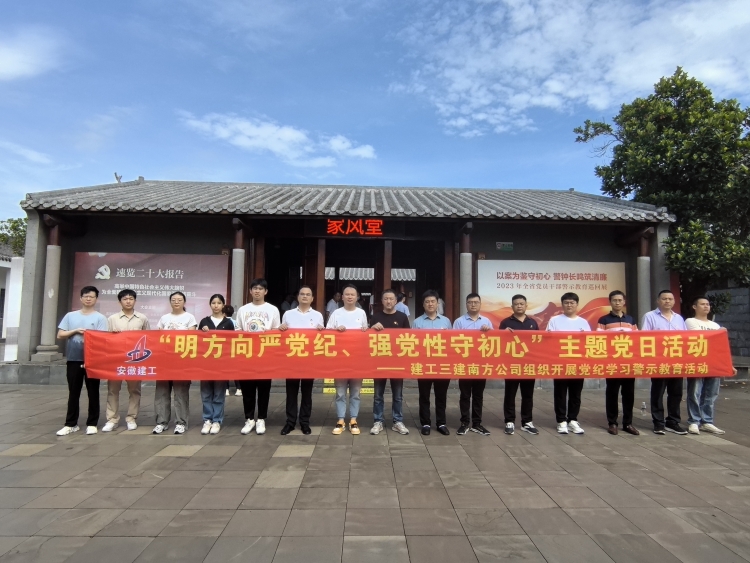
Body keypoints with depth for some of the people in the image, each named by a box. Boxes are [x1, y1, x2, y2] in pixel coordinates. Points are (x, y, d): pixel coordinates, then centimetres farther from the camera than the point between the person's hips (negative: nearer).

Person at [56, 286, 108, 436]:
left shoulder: (100, 318, 1)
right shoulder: (70, 316, 10)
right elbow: (60, 335, 7)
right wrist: (76, 331, -7)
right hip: (73, 359, 3)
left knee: (93, 393, 4)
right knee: (73, 393, 9)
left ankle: (92, 424, 12)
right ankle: (71, 424, 18)